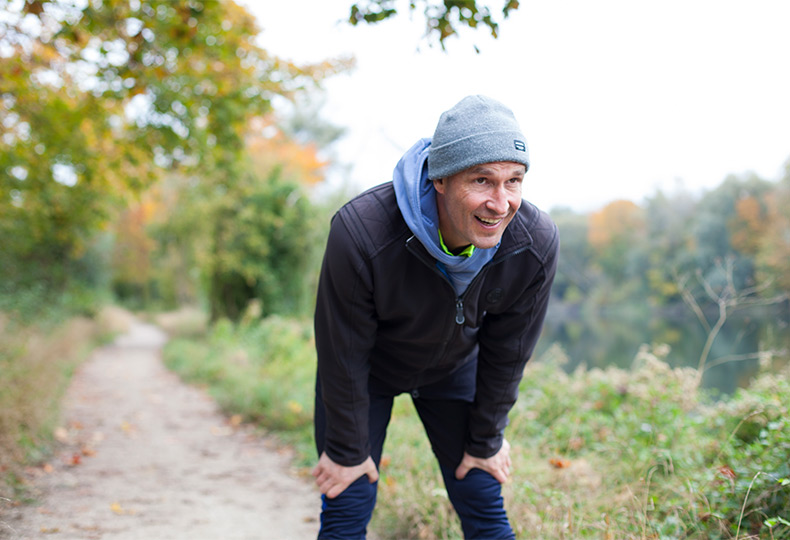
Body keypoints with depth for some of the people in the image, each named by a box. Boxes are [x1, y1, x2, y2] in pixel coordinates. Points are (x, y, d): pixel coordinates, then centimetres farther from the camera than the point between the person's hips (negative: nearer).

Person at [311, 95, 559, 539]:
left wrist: (486, 440, 0)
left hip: (454, 368, 3)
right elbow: (343, 357, -23)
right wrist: (348, 451, -11)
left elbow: (506, 357, -11)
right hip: (368, 368, -2)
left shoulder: (536, 244, -28)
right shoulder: (360, 235, -38)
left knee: (484, 504, 3)